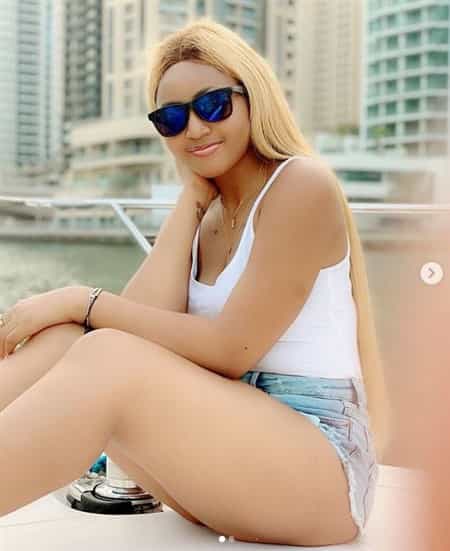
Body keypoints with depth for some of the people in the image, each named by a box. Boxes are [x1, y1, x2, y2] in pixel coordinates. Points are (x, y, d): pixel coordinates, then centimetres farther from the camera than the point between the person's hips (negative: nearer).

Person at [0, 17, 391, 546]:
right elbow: (146, 321, -5)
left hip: (320, 467, -6)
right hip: (226, 457, 6)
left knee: (107, 359, -28)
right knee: (69, 338, -14)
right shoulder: (205, 212, 14)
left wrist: (81, 300, -14)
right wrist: (191, 194, -1)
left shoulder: (302, 185, -7)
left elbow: (231, 349, -14)